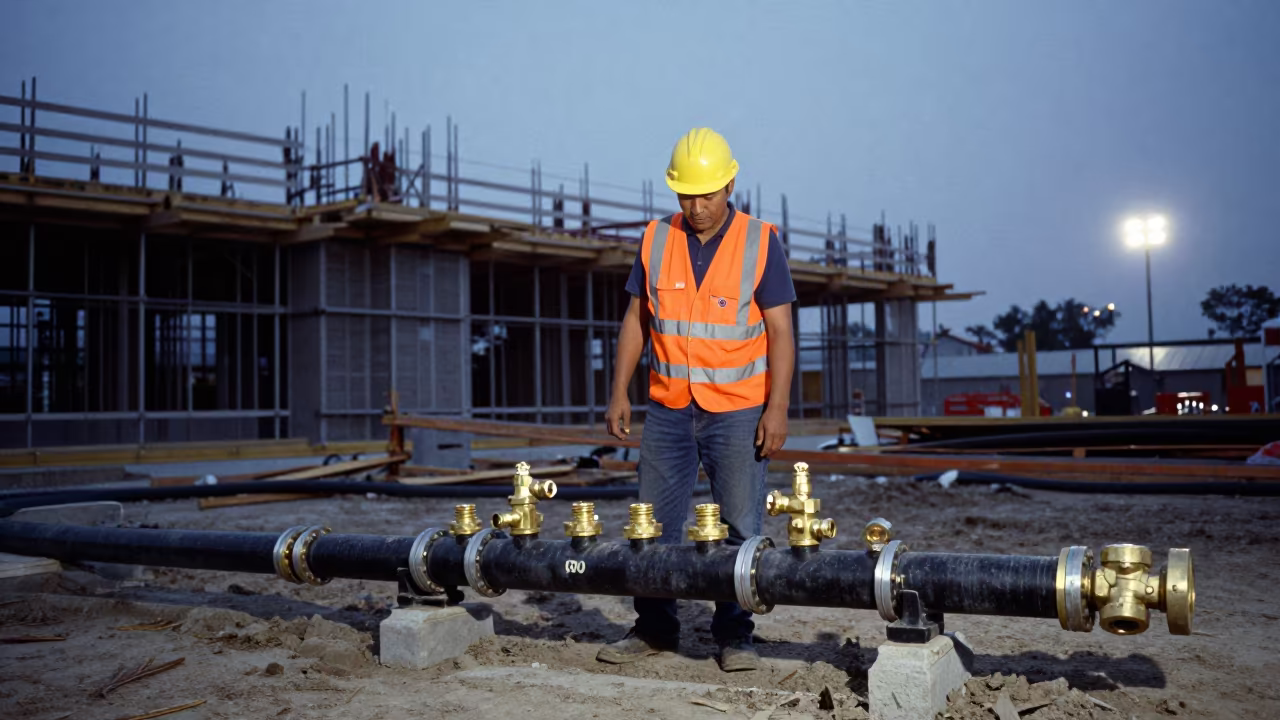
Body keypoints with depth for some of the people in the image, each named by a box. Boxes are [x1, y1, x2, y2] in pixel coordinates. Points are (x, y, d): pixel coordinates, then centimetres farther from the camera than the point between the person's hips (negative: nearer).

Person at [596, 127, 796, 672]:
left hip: (738, 411, -3)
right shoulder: (656, 239, 6)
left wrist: (777, 407, -13)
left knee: (739, 528, 1)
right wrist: (619, 393, 4)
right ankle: (654, 628, 20)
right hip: (668, 409, 3)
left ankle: (735, 636, 13)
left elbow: (780, 330, -5)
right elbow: (636, 319, 10)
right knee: (654, 525, 7)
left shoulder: (760, 242, -3)